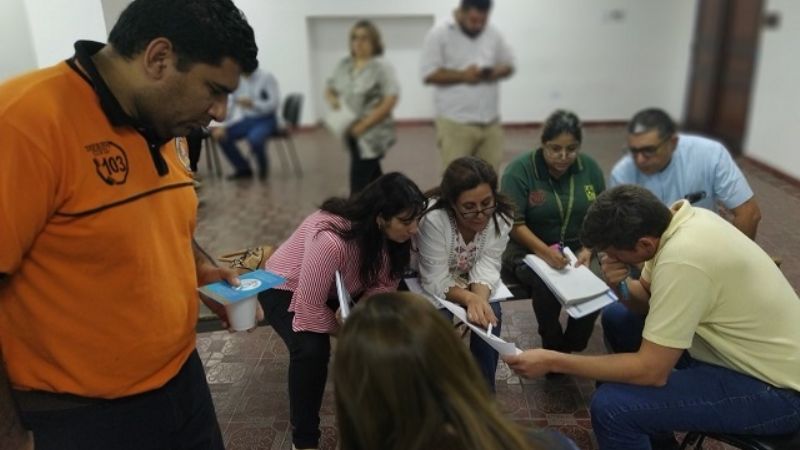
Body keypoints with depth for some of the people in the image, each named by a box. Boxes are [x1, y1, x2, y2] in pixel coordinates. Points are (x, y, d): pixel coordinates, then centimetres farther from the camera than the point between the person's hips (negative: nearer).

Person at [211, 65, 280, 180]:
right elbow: (229, 105, 4)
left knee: (254, 139, -35)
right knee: (222, 135, -13)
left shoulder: (267, 77, -10)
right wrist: (222, 126, -8)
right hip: (247, 120, 6)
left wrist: (252, 104, -29)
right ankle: (243, 169, 4)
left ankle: (263, 168, -3)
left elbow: (274, 103, -16)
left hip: (266, 120, -6)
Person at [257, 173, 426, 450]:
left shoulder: (391, 232, -21)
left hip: (342, 290, 6)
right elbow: (310, 308, -35)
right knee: (312, 350, -31)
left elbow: (385, 283, -13)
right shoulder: (330, 239, -42)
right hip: (287, 289, -6)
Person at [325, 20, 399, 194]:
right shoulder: (343, 65, 9)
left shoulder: (382, 67, -10)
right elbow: (329, 89, 18)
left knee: (359, 183, -8)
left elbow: (390, 100, -17)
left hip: (373, 134, -6)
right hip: (352, 133, 6)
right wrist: (332, 99, -8)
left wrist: (364, 125, -19)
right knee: (374, 178, 19)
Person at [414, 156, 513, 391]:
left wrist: (480, 299, -43)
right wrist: (470, 299, -47)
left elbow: (486, 267, -22)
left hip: (473, 282, 3)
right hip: (432, 285, -3)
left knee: (490, 315, -22)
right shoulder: (432, 219, -35)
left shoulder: (501, 217, -22)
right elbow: (437, 281, -30)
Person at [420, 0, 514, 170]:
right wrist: (463, 75, -18)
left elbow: (509, 65, 17)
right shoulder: (439, 35, -5)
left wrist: (496, 72, -6)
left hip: (490, 122, 5)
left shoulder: (494, 34, 10)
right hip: (455, 123, -4)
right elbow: (429, 74, -10)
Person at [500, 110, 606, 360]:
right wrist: (545, 251, -28)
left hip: (575, 248, 3)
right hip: (527, 248, -3)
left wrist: (588, 250, -12)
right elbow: (514, 223, -14)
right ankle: (552, 348, -4)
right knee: (547, 285, -33)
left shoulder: (590, 168, 2)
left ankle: (571, 349, 0)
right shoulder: (520, 170, -10)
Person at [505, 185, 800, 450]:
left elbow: (651, 371, -26)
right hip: (758, 354, 9)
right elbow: (647, 298, 8)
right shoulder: (675, 219, -6)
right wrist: (621, 286, -14)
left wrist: (553, 361, -22)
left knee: (610, 405, -22)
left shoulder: (683, 260, -31)